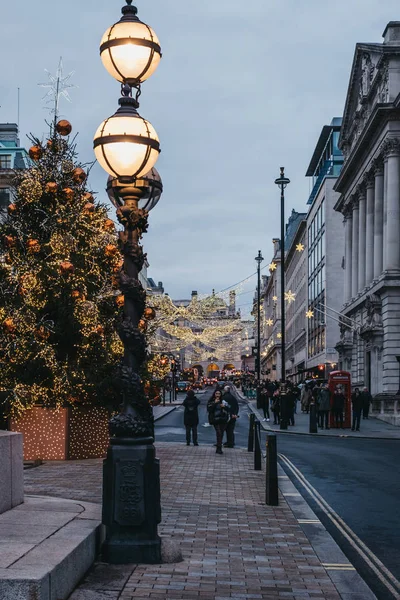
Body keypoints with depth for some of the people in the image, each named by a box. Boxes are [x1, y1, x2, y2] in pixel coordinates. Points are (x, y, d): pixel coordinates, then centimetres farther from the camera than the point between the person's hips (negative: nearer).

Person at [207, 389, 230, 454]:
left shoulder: (223, 401, 11)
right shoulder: (211, 402, 3)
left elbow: (228, 409, 14)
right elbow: (209, 409, -11)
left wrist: (224, 407, -6)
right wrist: (214, 403, -15)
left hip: (223, 420, 3)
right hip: (215, 419, -3)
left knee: (221, 434, 6)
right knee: (218, 433, -16)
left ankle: (218, 448, 18)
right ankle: (219, 448, -16)